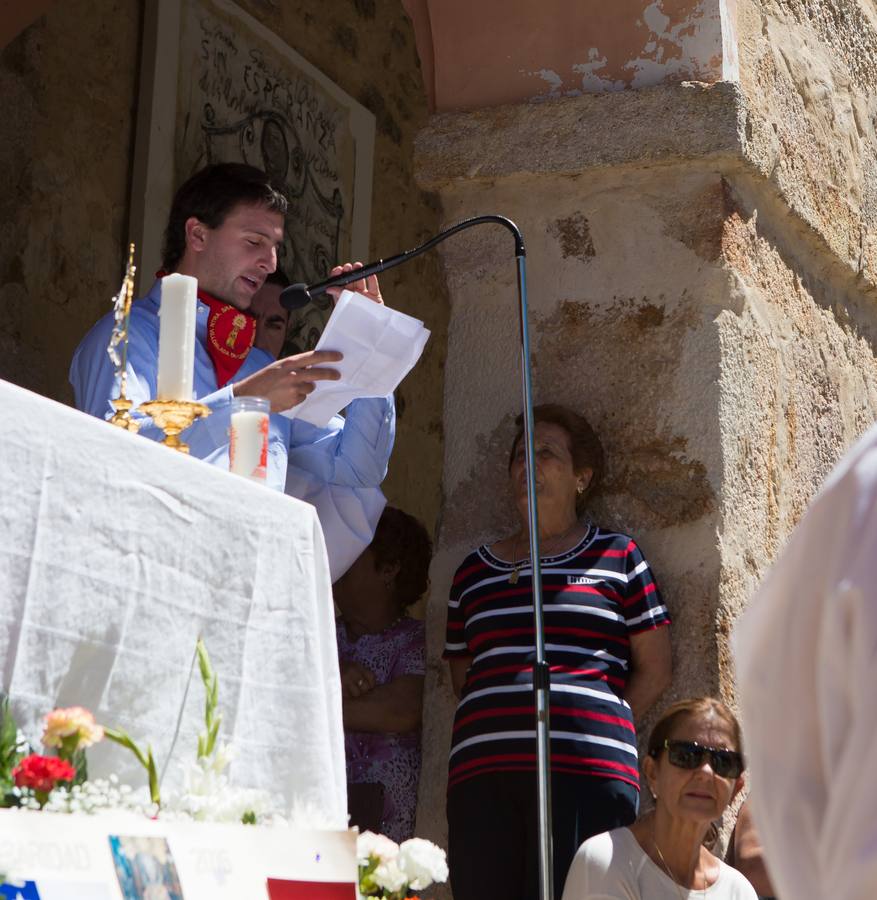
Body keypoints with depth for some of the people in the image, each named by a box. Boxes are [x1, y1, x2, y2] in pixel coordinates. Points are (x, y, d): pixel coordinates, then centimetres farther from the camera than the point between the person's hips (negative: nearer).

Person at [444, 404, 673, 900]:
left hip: (583, 772, -3)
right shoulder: (476, 570, 22)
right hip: (481, 775, 3)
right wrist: (502, 729, 7)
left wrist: (598, 729, 5)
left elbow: (655, 669, 11)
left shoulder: (616, 556, 13)